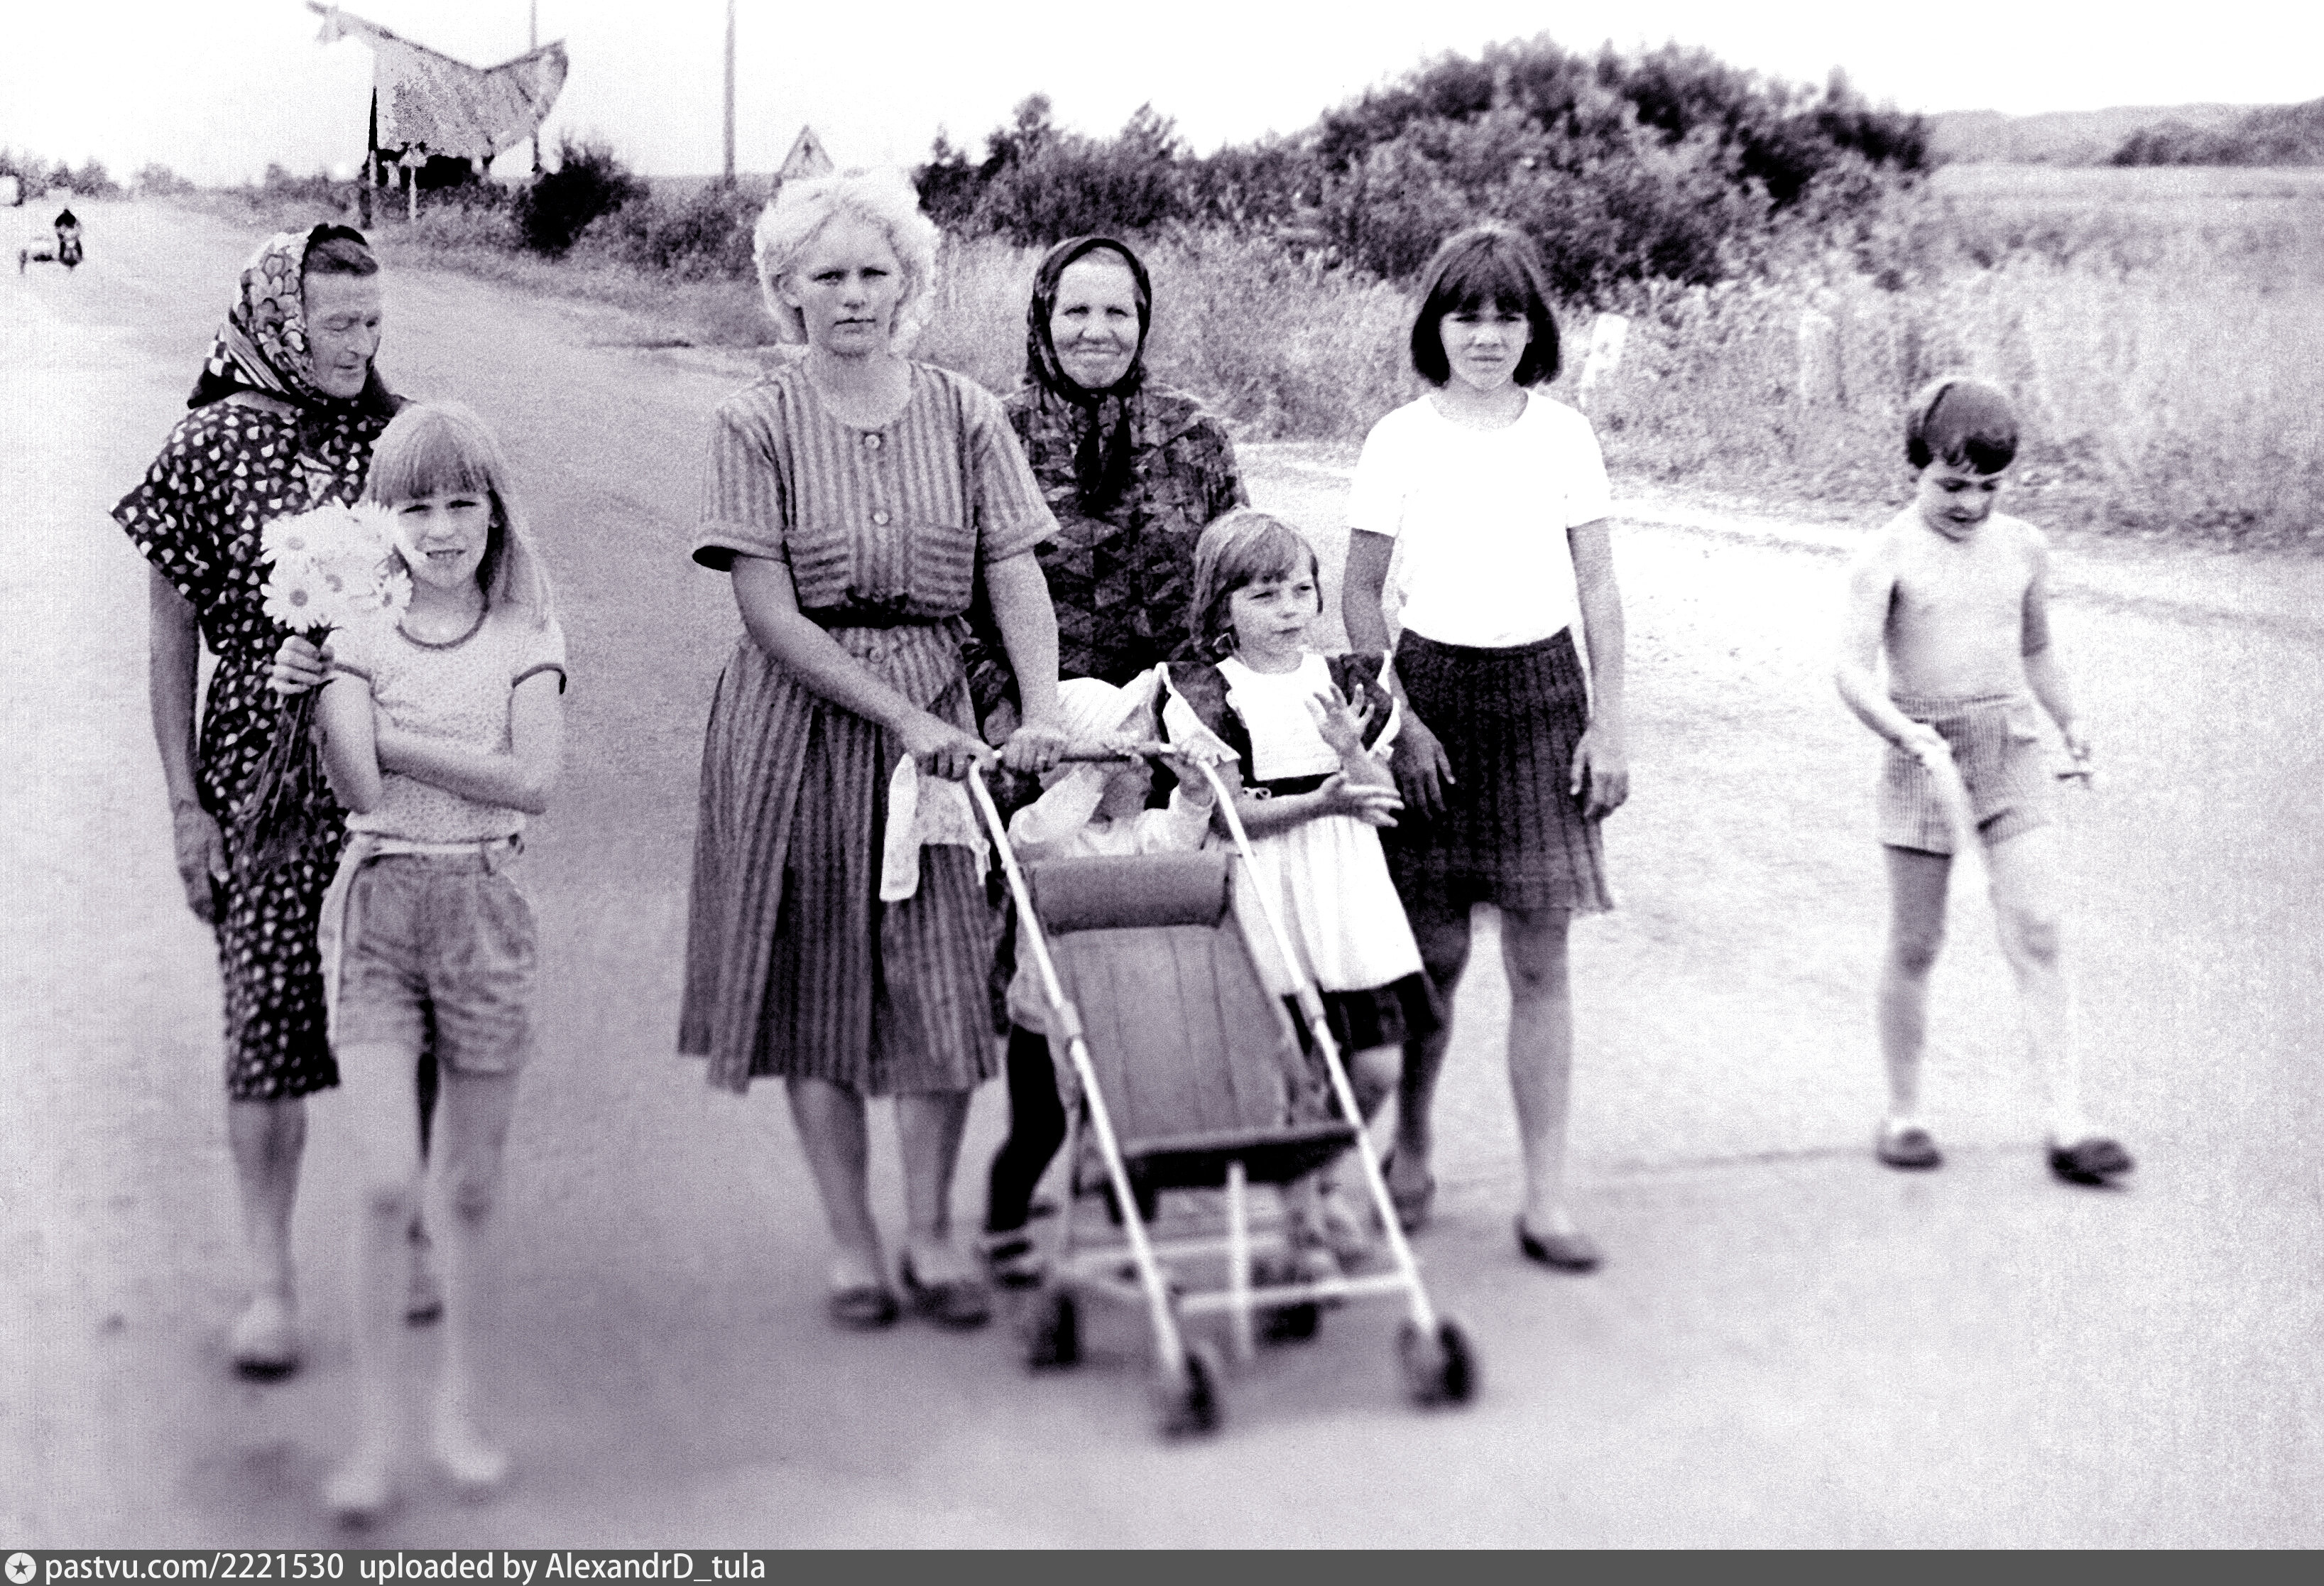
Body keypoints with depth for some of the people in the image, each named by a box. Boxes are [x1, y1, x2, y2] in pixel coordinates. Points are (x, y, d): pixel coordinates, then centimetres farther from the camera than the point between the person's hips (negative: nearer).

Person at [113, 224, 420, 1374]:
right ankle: (268, 1284, 9)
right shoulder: (212, 445, -4)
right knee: (269, 1016, -1)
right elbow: (172, 636, 0)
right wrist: (184, 801, -4)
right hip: (262, 762, -2)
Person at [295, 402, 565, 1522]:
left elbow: (533, 779, -11)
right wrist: (315, 686, -18)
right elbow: (356, 788, -10)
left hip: (485, 906, 1)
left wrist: (393, 739, -12)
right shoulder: (358, 634, 2)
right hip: (378, 904, -1)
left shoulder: (524, 637, 3)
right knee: (387, 1184, -10)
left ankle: (458, 1409, 24)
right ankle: (375, 1431, 1)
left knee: (468, 1188, 9)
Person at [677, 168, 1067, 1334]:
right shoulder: (758, 423, -3)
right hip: (796, 721, -1)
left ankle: (932, 1232, 15)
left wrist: (1043, 711, -18)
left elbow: (1016, 577, -2)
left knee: (943, 978, -1)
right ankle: (851, 1242, 17)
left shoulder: (963, 414, 4)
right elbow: (769, 612, -10)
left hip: (936, 714, 1)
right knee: (815, 981, 5)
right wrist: (901, 715, -17)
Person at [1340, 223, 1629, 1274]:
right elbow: (1360, 594, 3)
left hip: (1543, 693, 1)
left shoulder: (1565, 436, 4)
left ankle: (1545, 1198, 3)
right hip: (1435, 687, -1)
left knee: (1540, 959, -1)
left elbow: (1598, 590, 6)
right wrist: (1399, 721, -4)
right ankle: (1410, 1149, 26)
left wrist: (1607, 723, 0)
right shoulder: (1400, 440, 0)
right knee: (1434, 952, 3)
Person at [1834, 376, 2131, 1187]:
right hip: (1923, 755, -3)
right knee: (1915, 945, 5)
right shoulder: (1886, 556, -7)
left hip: (2014, 752, 3)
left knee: (2037, 935, -5)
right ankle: (1903, 1113, 20)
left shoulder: (2023, 547, 8)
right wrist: (1914, 738, -30)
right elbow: (1854, 672, -17)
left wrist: (2070, 722, 14)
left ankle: (2068, 1125, -6)